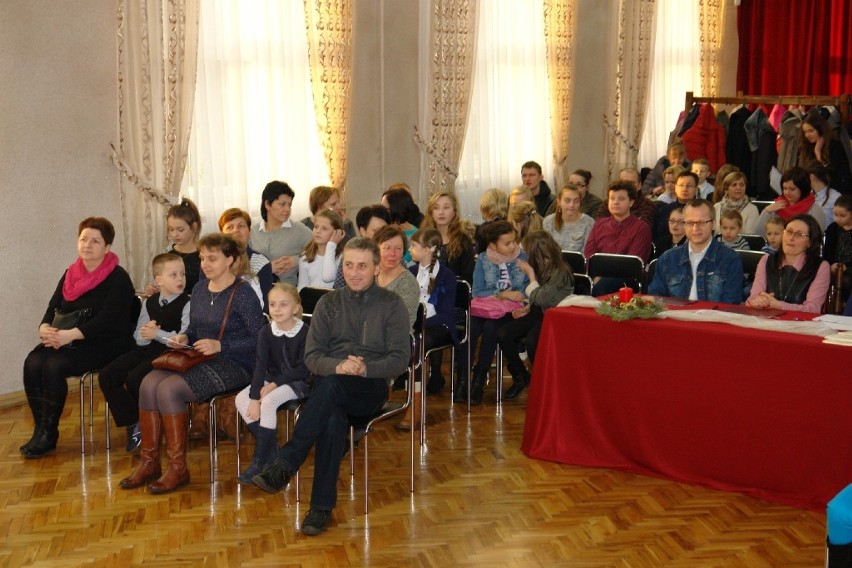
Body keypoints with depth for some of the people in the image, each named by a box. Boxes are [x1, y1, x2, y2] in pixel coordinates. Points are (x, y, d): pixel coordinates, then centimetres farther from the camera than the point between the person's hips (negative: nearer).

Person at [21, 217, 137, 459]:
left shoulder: (118, 278, -8)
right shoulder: (70, 275, 13)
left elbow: (106, 319, -19)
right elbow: (53, 309, 7)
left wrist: (70, 335, -29)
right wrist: (45, 328, -16)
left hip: (105, 344, -6)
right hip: (66, 342, 6)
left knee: (54, 366, -28)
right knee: (33, 364, -21)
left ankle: (49, 434, -14)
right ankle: (40, 429, -12)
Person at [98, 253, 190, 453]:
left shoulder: (187, 304, -7)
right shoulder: (149, 303, 14)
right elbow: (139, 337, 14)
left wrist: (157, 334, -14)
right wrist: (145, 334, -8)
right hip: (147, 350, 7)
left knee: (134, 379, -27)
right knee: (106, 376, -7)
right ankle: (133, 424, 2)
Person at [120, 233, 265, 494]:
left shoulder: (243, 294, -9)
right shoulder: (199, 289, 14)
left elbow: (259, 340, -14)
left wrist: (220, 345, -19)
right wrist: (184, 338, 3)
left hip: (233, 365, -7)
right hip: (200, 360, 7)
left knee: (169, 389, -27)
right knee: (148, 383, -18)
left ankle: (178, 468, -15)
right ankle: (149, 462, -10)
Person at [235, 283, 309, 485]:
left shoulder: (304, 333, -14)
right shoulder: (266, 332, -3)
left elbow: (303, 369, -14)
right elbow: (260, 366, -9)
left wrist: (275, 384, -18)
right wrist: (254, 397, -20)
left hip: (297, 383, -5)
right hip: (271, 379, 6)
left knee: (269, 401, -30)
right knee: (241, 399, -16)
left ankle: (260, 460, -19)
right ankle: (270, 449, -7)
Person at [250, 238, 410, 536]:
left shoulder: (390, 304, 8)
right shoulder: (329, 303, 16)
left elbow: (400, 358, -1)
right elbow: (311, 356, 7)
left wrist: (364, 369, -19)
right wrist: (338, 365, -16)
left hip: (371, 388, -2)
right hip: (331, 387, 2)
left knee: (331, 384, -38)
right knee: (333, 419, -36)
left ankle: (284, 464, -38)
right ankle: (322, 507, -34)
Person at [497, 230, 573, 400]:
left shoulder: (561, 273, -17)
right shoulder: (541, 268, 7)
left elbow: (540, 299, -21)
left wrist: (531, 275, -13)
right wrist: (526, 310, 3)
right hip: (537, 313, 8)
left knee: (531, 341, -34)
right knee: (503, 334, -13)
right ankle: (520, 377, 4)